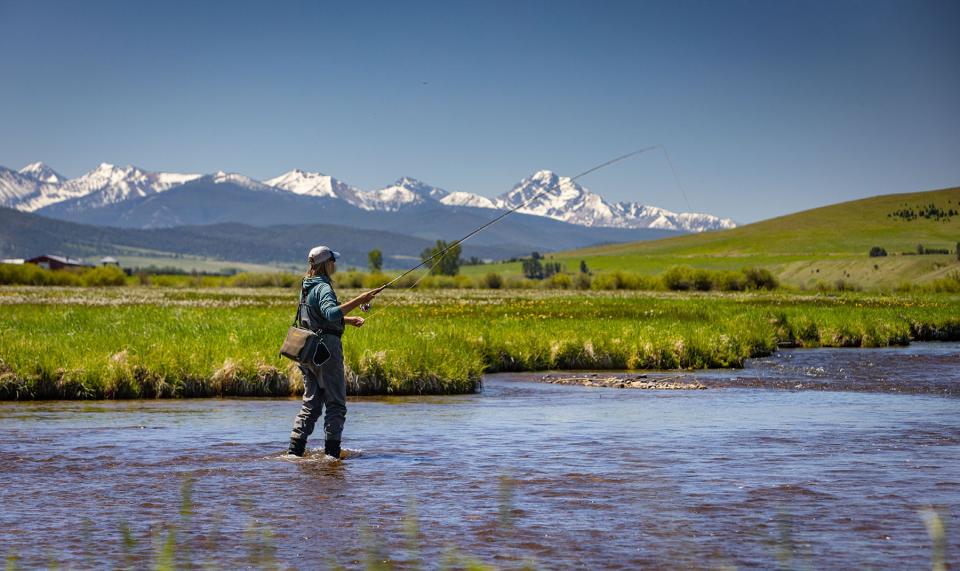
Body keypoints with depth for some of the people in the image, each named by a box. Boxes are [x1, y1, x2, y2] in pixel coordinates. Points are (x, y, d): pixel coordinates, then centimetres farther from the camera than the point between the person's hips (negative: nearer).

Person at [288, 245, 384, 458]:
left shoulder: (307, 287, 14)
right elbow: (331, 313, -33)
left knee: (311, 403, 14)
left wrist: (348, 320, 22)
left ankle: (294, 451, 9)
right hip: (326, 346, -9)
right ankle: (332, 453, -3)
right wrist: (358, 301, -34)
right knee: (336, 403, -2)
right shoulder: (323, 288, -14)